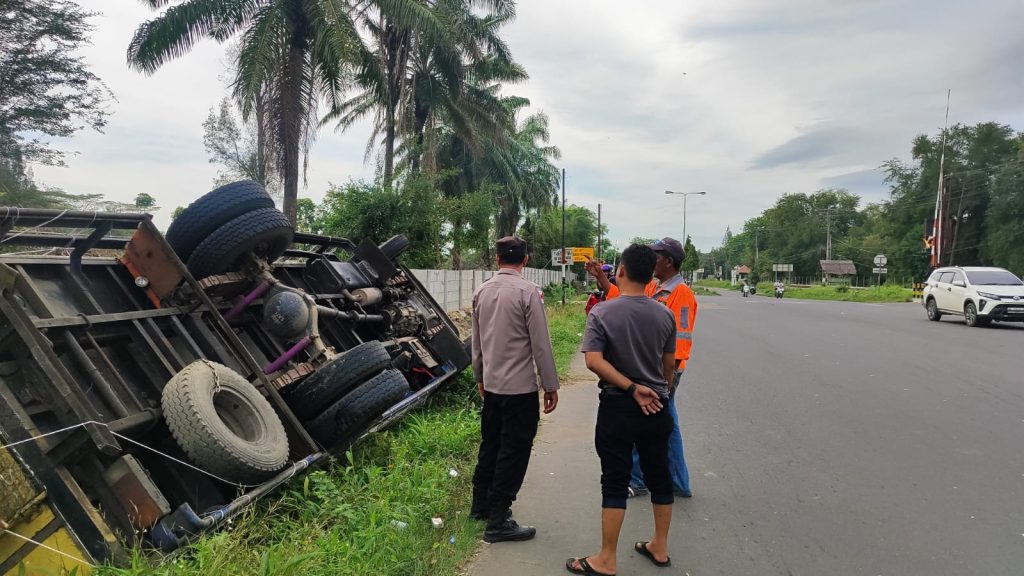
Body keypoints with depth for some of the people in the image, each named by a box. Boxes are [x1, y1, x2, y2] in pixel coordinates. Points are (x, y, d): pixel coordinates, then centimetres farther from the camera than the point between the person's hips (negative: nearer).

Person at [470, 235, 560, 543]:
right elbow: (540, 344, -14)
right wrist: (550, 385, -6)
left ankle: (481, 505, 33)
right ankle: (498, 522, 7)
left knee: (490, 445, 20)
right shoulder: (527, 291, -15)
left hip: (491, 385, 7)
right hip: (520, 387, -7)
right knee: (514, 452, 2)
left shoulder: (482, 291, 4)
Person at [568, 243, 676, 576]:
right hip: (656, 407, 4)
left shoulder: (602, 313, -13)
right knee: (659, 476, 16)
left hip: (617, 408, -4)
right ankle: (659, 548, 30)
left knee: (615, 482, 2)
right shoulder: (665, 315, 0)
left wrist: (631, 388, -17)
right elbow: (669, 365, 9)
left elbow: (593, 361, -22)